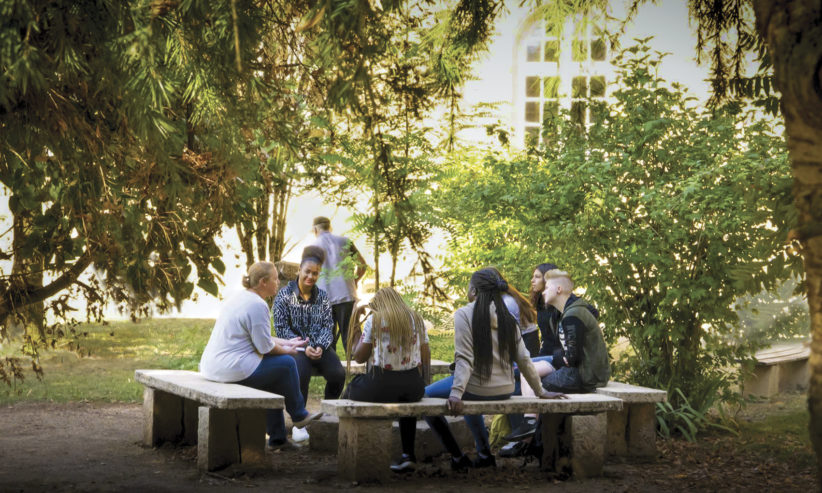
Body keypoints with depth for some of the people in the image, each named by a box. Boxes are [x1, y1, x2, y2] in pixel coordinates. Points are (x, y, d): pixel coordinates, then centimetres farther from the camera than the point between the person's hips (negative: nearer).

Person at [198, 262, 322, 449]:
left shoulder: (241, 298, 15)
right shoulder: (257, 305, -16)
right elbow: (265, 346, -14)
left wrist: (287, 342, 24)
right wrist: (287, 350, 5)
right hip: (232, 369, -10)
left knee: (273, 378, 25)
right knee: (286, 364, 2)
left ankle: (277, 437, 28)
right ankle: (299, 415, 19)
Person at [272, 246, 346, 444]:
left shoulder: (322, 296, 10)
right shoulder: (284, 295, -1)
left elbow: (328, 325, 6)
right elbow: (281, 328, -6)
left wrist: (320, 346, -14)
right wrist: (304, 347, -17)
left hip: (320, 347, 3)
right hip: (295, 346, -3)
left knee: (338, 374, -26)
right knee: (301, 373, -36)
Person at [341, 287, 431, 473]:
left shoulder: (374, 320, -1)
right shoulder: (416, 319, 11)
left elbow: (359, 357, 2)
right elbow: (426, 355, 12)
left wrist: (356, 325, 12)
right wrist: (424, 383, 25)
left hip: (380, 386, -4)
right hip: (414, 386, 4)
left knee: (349, 391, 27)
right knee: (407, 397, 40)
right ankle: (408, 455, 29)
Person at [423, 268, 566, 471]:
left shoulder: (464, 314, -10)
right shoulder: (507, 318, 5)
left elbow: (465, 359, -19)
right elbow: (524, 360, 5)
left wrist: (456, 393, -25)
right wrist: (541, 392, 14)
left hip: (477, 389, -7)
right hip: (504, 391, 7)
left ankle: (457, 457, 9)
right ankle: (484, 454, 34)